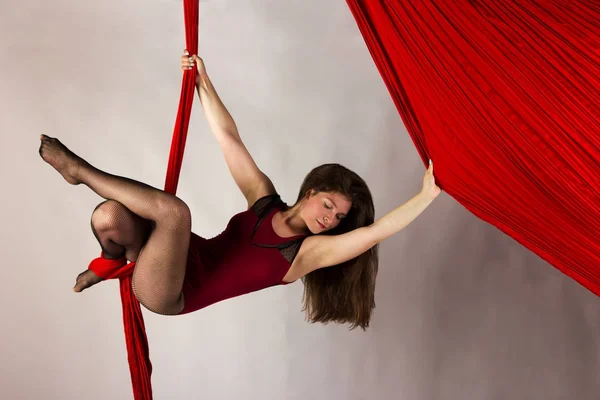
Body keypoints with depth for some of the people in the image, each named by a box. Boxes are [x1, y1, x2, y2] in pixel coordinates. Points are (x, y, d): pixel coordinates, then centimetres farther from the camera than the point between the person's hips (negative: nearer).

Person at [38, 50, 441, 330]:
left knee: (175, 210, -32)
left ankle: (80, 170, -9)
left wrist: (428, 193, -29)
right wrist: (203, 82, -6)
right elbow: (229, 138, -1)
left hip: (172, 295, -3)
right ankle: (113, 263, 9)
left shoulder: (310, 251, -9)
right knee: (109, 215, -26)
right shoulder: (263, 198, 0)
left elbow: (375, 232, -23)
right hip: (175, 262, 3)